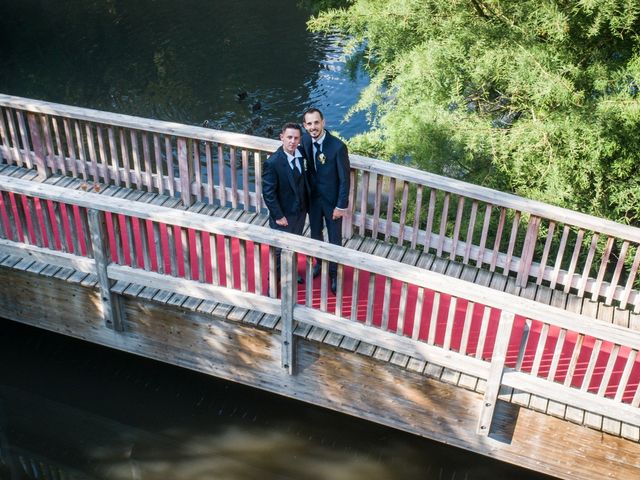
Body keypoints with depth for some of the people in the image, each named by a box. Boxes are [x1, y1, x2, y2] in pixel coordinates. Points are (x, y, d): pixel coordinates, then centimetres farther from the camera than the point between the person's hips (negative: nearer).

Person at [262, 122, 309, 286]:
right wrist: (278, 216, -19)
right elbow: (268, 193, -22)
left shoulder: (300, 154, -7)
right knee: (280, 249, 10)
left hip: (300, 211, 6)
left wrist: (306, 204, 7)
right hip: (284, 214, -6)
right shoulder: (272, 163, -26)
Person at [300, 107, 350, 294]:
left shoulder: (338, 146, -26)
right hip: (313, 197, 4)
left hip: (332, 200, -4)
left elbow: (344, 178, -18)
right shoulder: (305, 140, -11)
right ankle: (320, 262, 49)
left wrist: (341, 206, -15)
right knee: (315, 233, 23)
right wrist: (305, 193, 4)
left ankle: (334, 272, 34)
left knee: (334, 239, 12)